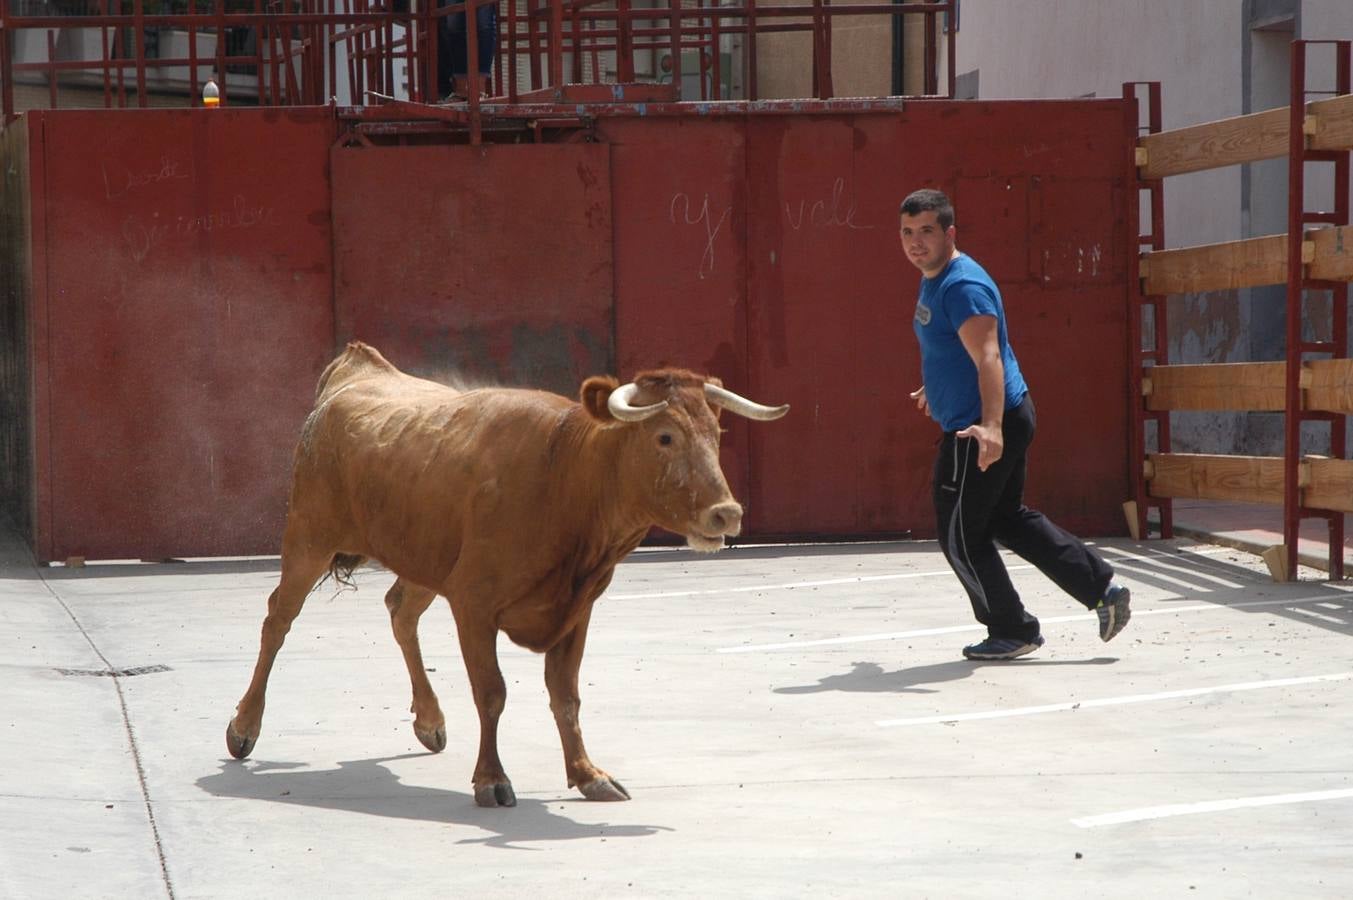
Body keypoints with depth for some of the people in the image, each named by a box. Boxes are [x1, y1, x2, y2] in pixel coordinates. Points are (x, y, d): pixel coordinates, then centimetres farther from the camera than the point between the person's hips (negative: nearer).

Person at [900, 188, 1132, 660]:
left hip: (981, 432, -11)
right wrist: (935, 389, 48)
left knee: (961, 535, 0)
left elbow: (988, 357, -33)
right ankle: (1103, 589, 21)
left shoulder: (962, 286, -21)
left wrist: (991, 425, -45)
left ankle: (1013, 631, 13)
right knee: (1008, 518, 20)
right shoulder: (934, 280, 11)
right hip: (972, 424, 11)